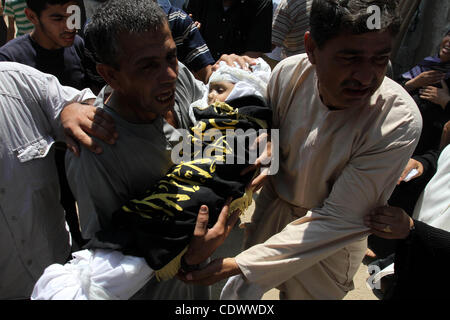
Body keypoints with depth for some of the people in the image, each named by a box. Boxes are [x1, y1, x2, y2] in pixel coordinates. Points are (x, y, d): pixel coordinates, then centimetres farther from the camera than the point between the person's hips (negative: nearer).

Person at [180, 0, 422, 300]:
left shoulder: (399, 120, -32)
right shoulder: (288, 72, -20)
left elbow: (339, 217, -29)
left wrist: (241, 265, -31)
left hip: (329, 245, -3)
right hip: (272, 209, 3)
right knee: (238, 292, 24)